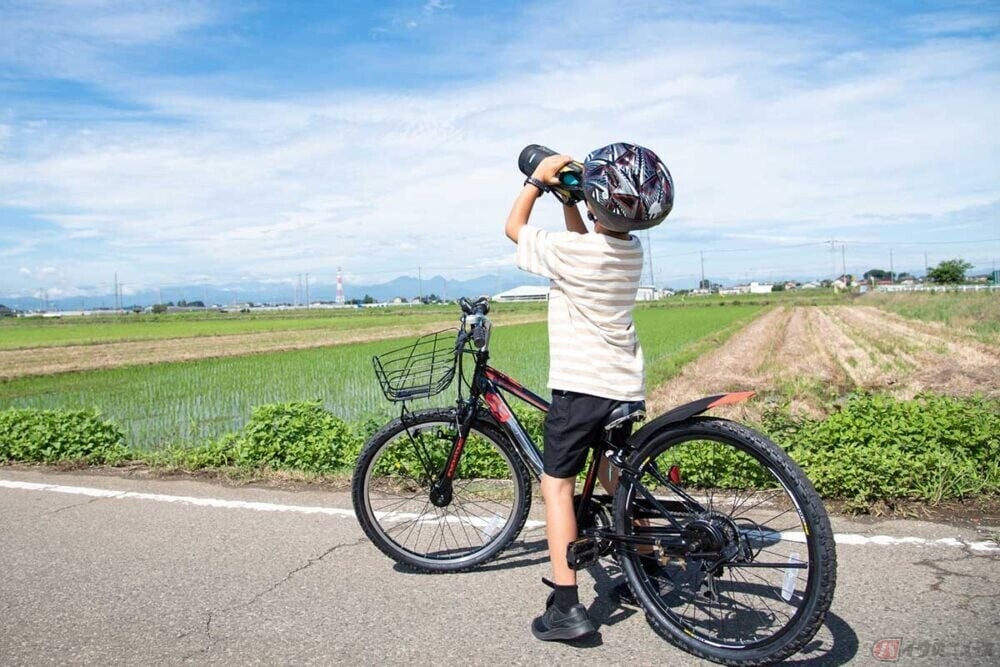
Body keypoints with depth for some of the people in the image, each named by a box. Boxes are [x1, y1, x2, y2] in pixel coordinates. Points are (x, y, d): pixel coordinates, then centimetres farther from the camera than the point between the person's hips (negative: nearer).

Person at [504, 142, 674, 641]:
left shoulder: (570, 252, -19)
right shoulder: (632, 250, 2)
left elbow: (514, 228, -1)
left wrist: (539, 179, 7)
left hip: (580, 385, -7)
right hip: (627, 386, 7)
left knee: (557, 485, 2)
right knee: (615, 482, 23)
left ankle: (566, 608, 0)